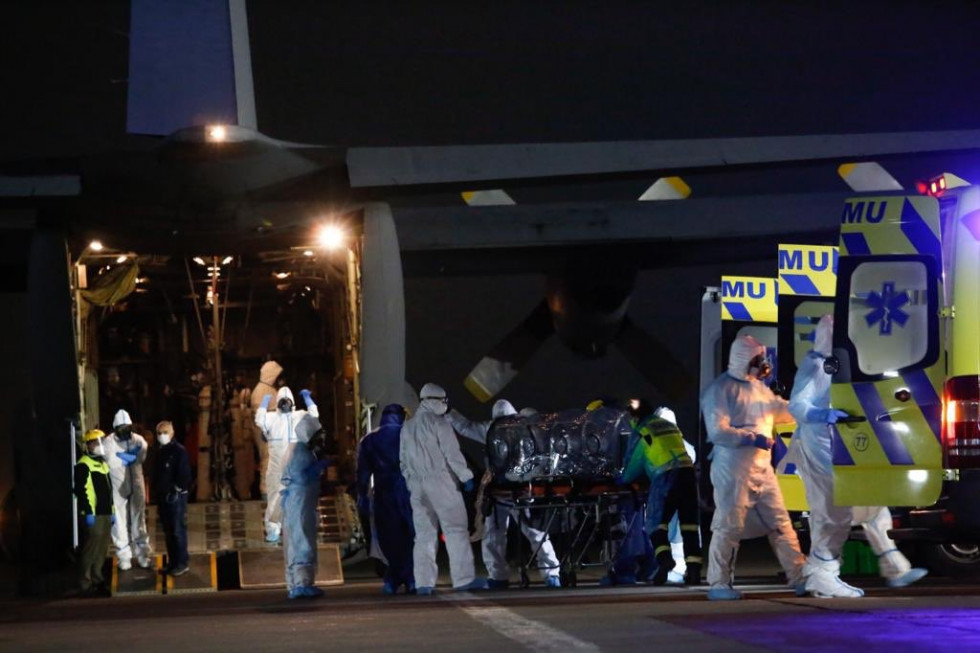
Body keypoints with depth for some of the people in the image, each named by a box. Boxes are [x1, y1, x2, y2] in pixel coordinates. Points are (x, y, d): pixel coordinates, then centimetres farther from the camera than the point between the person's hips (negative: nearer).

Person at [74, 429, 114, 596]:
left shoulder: (102, 463, 20)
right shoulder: (84, 465, -9)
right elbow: (82, 490, -16)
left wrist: (112, 512, 22)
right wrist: (88, 513, -20)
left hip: (105, 513, 9)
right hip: (93, 514, -9)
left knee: (102, 550, 10)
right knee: (91, 549, -9)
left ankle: (97, 580, 17)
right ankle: (86, 584, -7)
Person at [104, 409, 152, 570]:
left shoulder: (137, 440, 3)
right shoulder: (109, 442, -6)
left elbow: (142, 455, -14)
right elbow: (112, 462, -20)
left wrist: (123, 456, -22)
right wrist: (131, 456, -12)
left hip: (136, 486, 3)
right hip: (117, 488, -3)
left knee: (139, 521, 10)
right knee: (120, 522, 1)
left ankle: (143, 555, 16)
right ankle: (124, 557, 9)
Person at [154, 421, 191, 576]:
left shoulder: (179, 451, -11)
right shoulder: (160, 452, 15)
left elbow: (185, 474, -16)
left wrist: (176, 490, -16)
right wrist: (156, 493, 15)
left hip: (176, 496, -8)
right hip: (163, 496, 8)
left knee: (178, 530, -6)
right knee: (168, 531, 12)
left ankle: (182, 563, -2)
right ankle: (172, 562, 18)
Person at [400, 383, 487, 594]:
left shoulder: (408, 426, 15)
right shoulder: (438, 422, -7)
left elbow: (403, 460, 19)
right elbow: (452, 453, -12)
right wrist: (466, 476, -8)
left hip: (418, 486, 7)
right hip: (441, 482, -7)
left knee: (424, 534, 6)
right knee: (456, 530, -6)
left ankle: (424, 582, 2)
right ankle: (464, 578, -11)